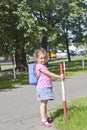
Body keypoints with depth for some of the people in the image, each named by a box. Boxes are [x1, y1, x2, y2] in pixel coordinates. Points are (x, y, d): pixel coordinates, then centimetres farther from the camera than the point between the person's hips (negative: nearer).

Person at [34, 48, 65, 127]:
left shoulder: (44, 66, 19)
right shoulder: (40, 66, -13)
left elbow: (48, 75, 16)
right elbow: (49, 74, -18)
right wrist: (59, 77, -15)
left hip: (47, 87, 9)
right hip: (42, 87, -9)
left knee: (45, 103, 15)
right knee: (43, 103, -8)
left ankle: (46, 117, 23)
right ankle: (43, 120, -8)